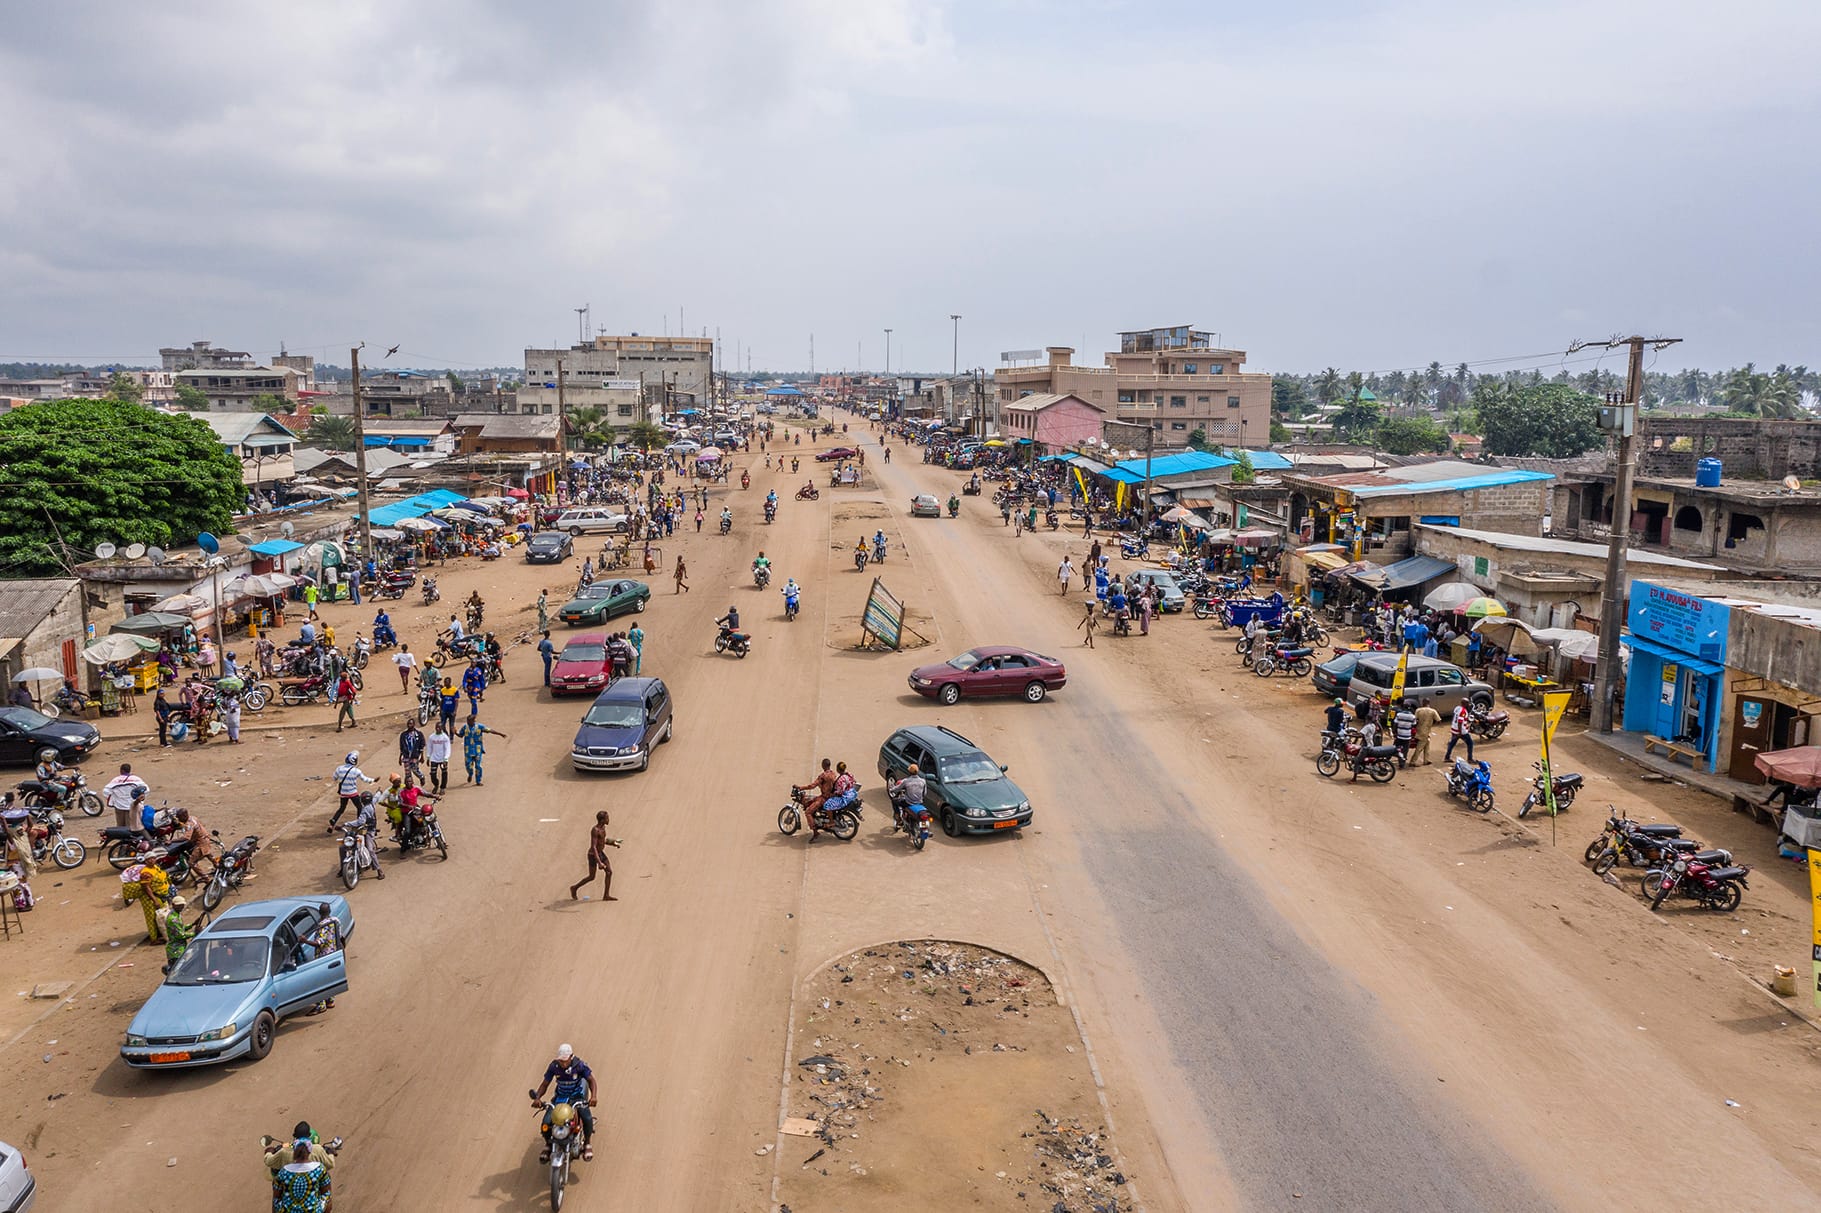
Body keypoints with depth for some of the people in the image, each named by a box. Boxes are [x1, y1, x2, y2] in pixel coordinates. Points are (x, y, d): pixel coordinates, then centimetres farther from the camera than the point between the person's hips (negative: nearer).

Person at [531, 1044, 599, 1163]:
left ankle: (587, 1143, 2)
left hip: (577, 1096, -2)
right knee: (546, 1122, -18)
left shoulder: (579, 1065, -18)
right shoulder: (553, 1066, -12)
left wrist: (594, 1096, -33)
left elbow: (591, 1080, -15)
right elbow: (545, 1084, -5)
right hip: (560, 1096, 2)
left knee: (587, 1118, -27)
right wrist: (537, 1097, -24)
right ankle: (548, 1144, 13)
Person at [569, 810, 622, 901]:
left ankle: (606, 895, 6)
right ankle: (574, 888, 28)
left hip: (601, 852, 8)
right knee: (591, 877, 5)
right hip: (593, 855, -8)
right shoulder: (595, 830, -29)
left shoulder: (603, 827, 0)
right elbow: (593, 847, -32)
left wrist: (613, 843, 5)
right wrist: (599, 862, -36)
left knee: (609, 872, 0)